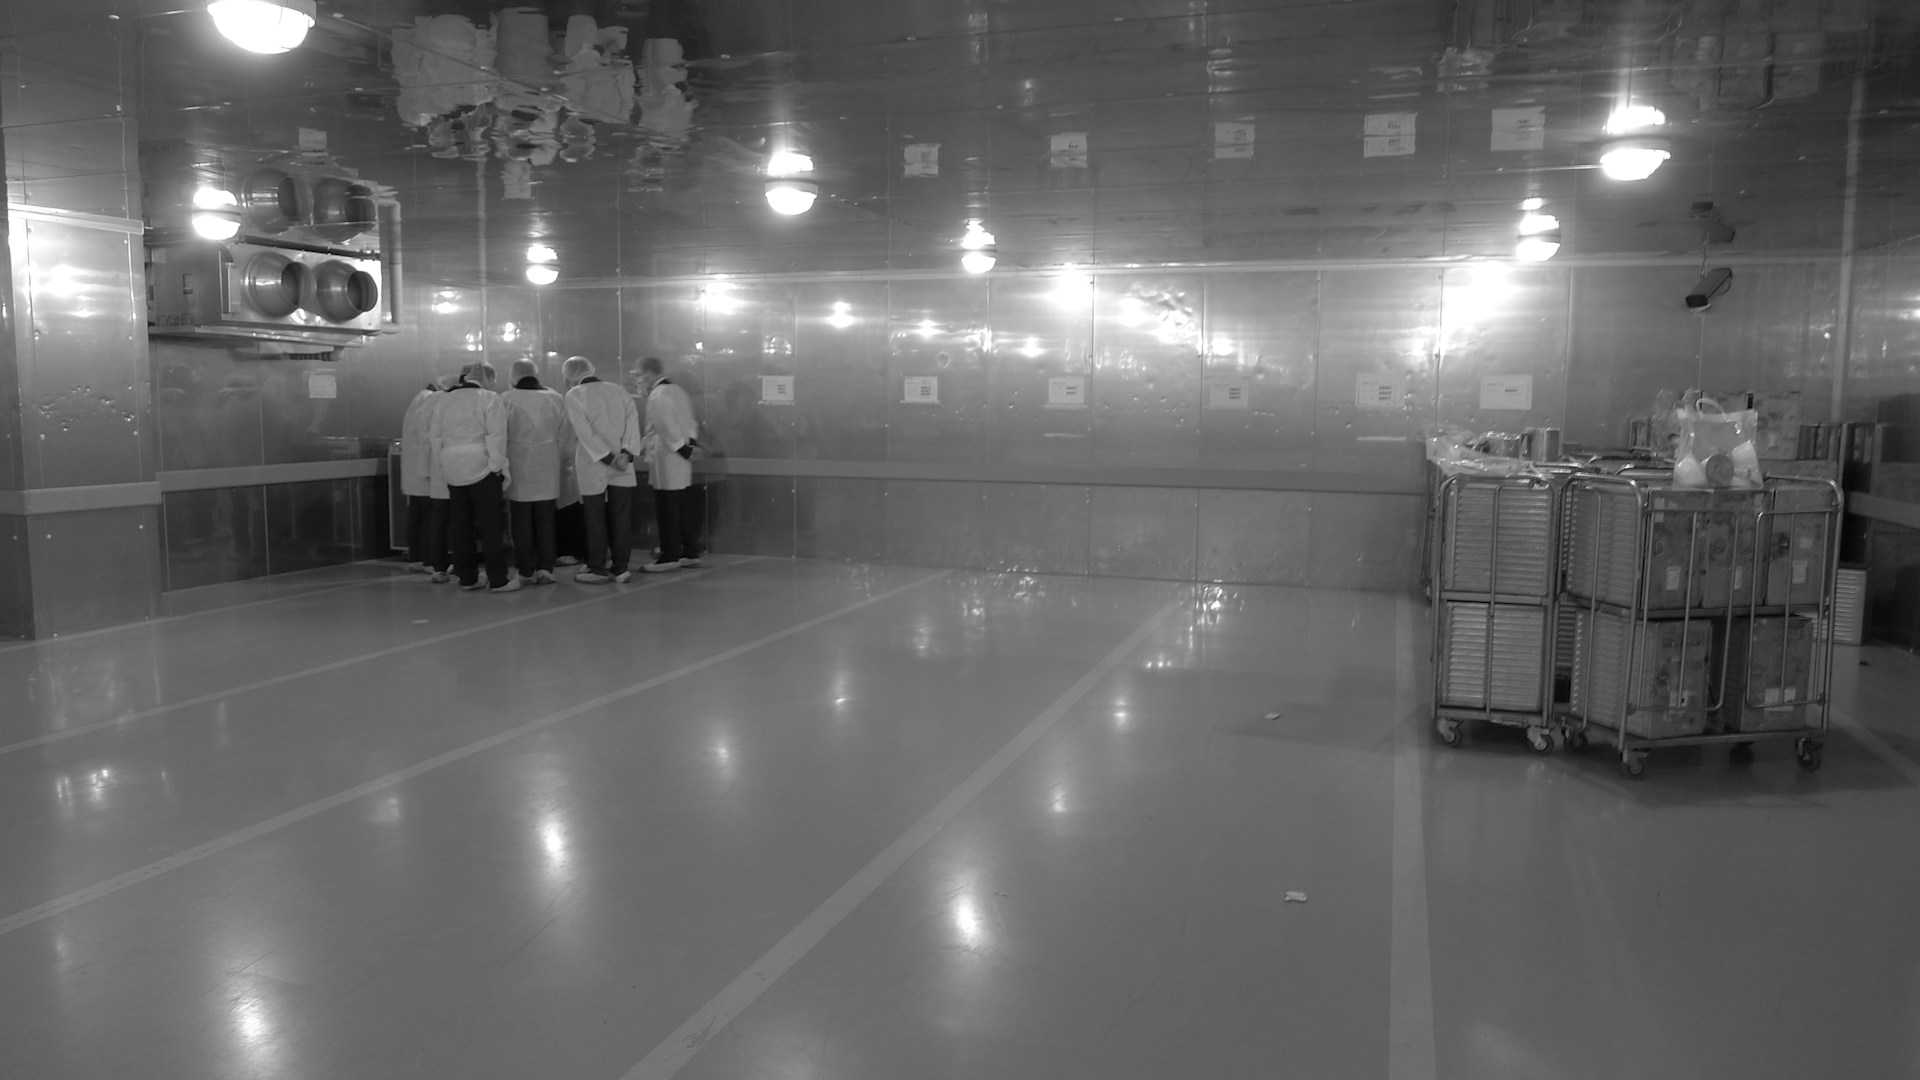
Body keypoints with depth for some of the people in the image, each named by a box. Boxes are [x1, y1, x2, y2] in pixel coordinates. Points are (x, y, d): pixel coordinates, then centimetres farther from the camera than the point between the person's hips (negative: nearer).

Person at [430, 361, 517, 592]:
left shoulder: (446, 401, 14)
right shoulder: (489, 399, -5)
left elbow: (435, 435, 13)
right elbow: (496, 436, -13)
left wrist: (444, 463, 14)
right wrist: (499, 467, -9)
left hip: (453, 471, 6)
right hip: (481, 468, -6)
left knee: (459, 525, 11)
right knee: (489, 525, -1)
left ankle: (466, 578, 16)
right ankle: (497, 580, 0)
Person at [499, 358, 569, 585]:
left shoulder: (505, 400, -8)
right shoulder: (556, 399, -1)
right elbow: (565, 434, 2)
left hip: (518, 467, -2)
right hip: (548, 466, 2)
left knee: (521, 521, 8)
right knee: (546, 520, 9)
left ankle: (526, 570, 11)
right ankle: (545, 567, 1)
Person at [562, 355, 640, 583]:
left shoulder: (574, 395, -3)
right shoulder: (618, 390, 10)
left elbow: (584, 431, -13)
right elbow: (632, 419, -2)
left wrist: (608, 458, -15)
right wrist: (627, 453, -12)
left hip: (592, 467, -4)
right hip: (622, 467, 4)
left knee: (596, 519, 3)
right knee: (621, 518, 6)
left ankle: (598, 569, 8)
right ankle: (620, 568, 9)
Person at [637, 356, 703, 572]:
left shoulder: (657, 396, -14)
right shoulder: (678, 390, 14)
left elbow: (669, 427, -20)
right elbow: (690, 422, 16)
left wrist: (684, 449, -14)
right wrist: (691, 442, 9)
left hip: (666, 463, -9)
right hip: (682, 465, 9)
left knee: (667, 511, -3)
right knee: (684, 509, 12)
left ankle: (669, 557, 2)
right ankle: (691, 553, 17)